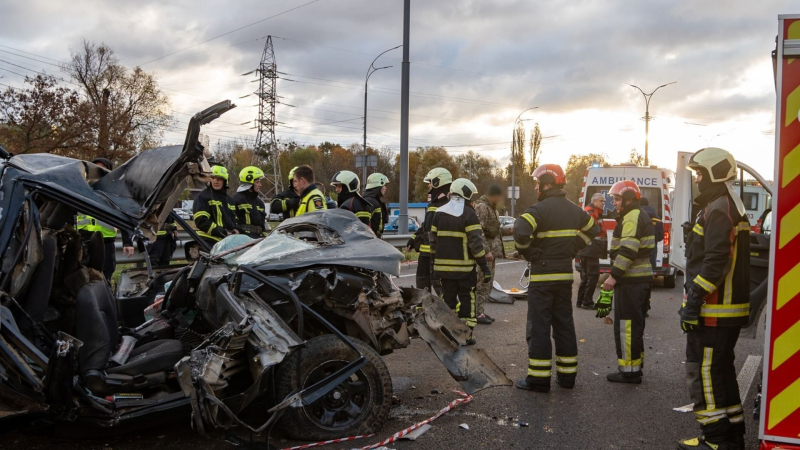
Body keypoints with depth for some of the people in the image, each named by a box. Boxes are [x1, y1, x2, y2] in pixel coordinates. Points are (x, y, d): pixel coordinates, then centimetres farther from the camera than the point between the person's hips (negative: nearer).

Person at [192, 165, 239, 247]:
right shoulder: (202, 197, -1)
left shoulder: (229, 200, 22)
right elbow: (201, 221, -12)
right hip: (210, 242, -7)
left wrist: (235, 230, 3)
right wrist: (223, 232, -17)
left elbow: (234, 219, 28)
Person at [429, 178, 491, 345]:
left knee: (448, 298, 12)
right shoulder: (468, 214, -9)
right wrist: (484, 267, -9)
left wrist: (435, 261, 20)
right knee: (467, 299, 5)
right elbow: (476, 243, -14)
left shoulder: (439, 212, 9)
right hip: (464, 266, -5)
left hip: (444, 266, 5)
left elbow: (433, 240, 12)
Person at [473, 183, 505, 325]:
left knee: (487, 284, 13)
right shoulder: (481, 207, -14)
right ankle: (478, 313, -2)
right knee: (482, 284, -7)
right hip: (485, 253, -10)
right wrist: (486, 251, -23)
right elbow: (479, 232, -21)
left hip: (491, 252, 10)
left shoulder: (491, 207, 18)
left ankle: (481, 310, 20)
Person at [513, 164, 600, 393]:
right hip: (565, 275, 7)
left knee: (539, 327, -2)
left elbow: (520, 231, -30)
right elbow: (593, 229, 24)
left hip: (542, 275, -7)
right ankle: (567, 375, 20)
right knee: (564, 324, 14)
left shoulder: (540, 209, -15)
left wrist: (527, 252, -13)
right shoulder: (574, 210, 10)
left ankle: (539, 378, 1)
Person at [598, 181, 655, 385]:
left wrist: (614, 276, -25)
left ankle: (629, 370, -3)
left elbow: (627, 251, -25)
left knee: (626, 324, -7)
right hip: (640, 276, 11)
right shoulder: (639, 216, 19)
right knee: (636, 322, 17)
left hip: (631, 279, -11)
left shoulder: (632, 217, -15)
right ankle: (636, 364, 27)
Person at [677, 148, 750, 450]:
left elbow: (715, 263, -25)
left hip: (713, 311, -11)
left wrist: (693, 301, -22)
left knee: (703, 373, -4)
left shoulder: (718, 210, -16)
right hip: (729, 309, 11)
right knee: (722, 371, 17)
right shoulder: (732, 208, 18)